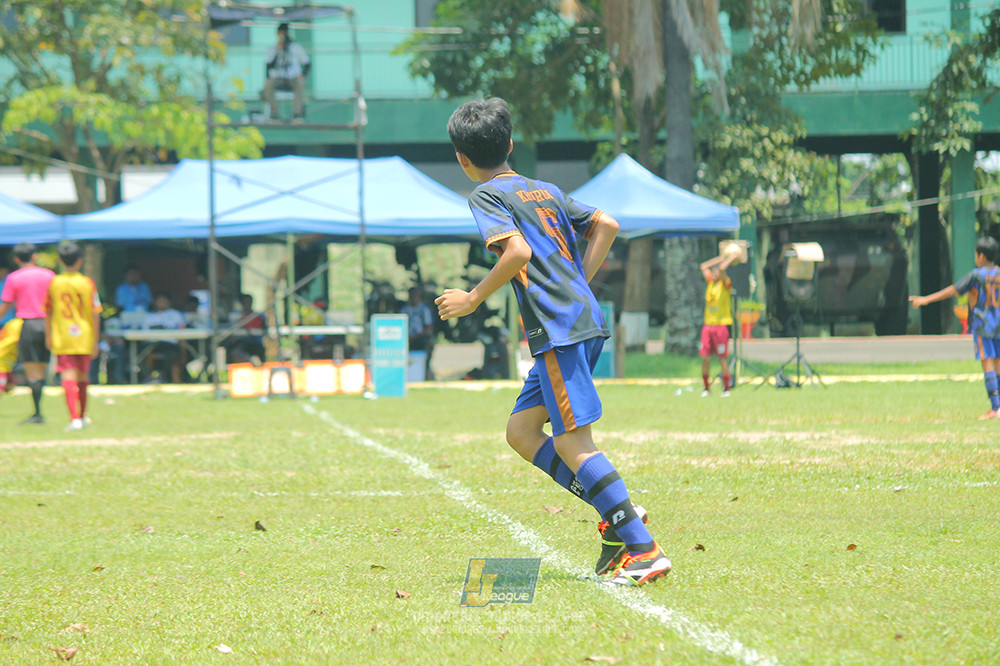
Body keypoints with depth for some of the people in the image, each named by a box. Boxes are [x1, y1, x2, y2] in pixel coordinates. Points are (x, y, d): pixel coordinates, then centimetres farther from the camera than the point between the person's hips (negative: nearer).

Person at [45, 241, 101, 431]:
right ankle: (83, 415, 34)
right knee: (82, 377, 18)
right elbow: (95, 314, -6)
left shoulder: (53, 283, -1)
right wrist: (95, 341, 0)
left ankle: (74, 418, -22)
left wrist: (48, 336, 18)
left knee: (68, 377, -7)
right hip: (84, 336, 1)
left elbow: (48, 312, 6)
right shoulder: (88, 283, -4)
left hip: (61, 338, -1)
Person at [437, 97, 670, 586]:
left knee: (572, 442, -9)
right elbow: (607, 226, 21)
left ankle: (644, 550, -16)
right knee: (521, 431, 14)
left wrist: (473, 299, -7)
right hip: (586, 319, 9)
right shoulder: (546, 191, 22)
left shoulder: (487, 196, -2)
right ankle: (618, 515, 4)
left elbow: (518, 252, -17)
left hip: (557, 328, -9)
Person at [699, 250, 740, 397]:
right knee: (705, 358, 1)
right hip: (708, 324, 5)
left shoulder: (725, 284, -2)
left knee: (722, 358, -4)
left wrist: (733, 257, -4)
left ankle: (726, 388, 1)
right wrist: (721, 258, 17)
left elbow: (721, 269, -16)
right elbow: (704, 266, 15)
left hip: (721, 325, -5)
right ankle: (706, 387, 9)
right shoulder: (710, 283, 14)